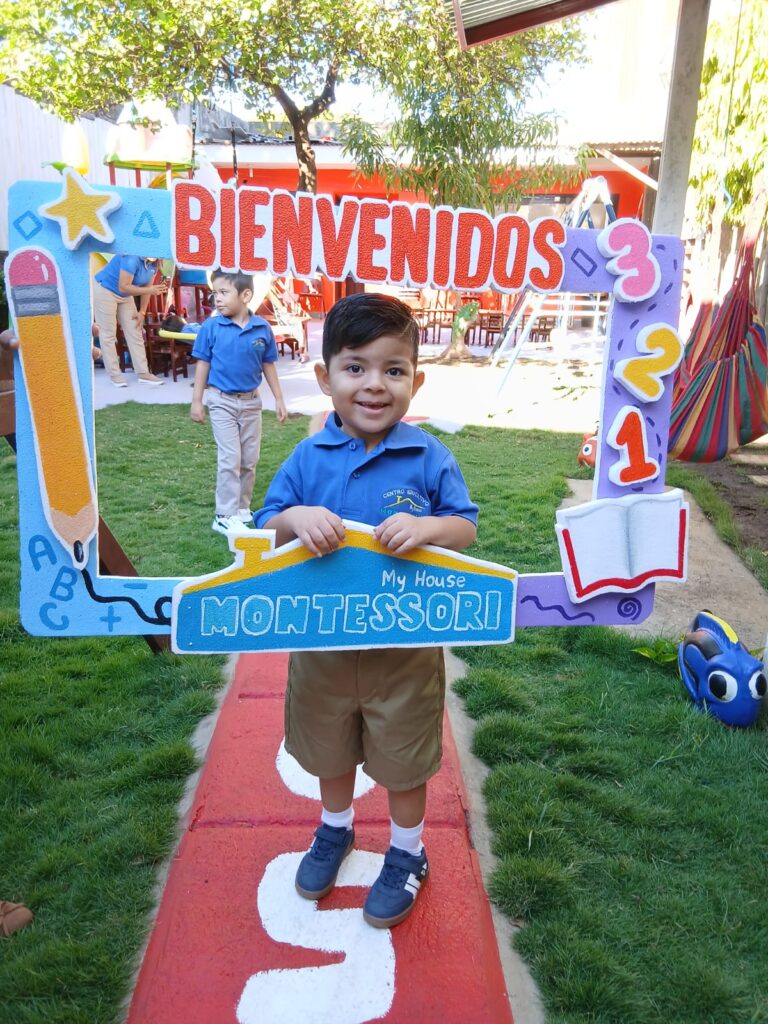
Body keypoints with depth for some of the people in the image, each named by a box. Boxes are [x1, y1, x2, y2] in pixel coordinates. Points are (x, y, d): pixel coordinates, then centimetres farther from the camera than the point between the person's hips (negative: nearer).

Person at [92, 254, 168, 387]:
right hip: (104, 290, -8)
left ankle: (143, 373, 8)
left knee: (135, 333, 5)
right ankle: (115, 375, 2)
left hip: (125, 295, 8)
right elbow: (123, 287, -32)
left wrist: (142, 312, -1)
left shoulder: (153, 263, -7)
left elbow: (146, 287, 1)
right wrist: (150, 290, -38)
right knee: (108, 334, -3)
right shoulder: (132, 259, -32)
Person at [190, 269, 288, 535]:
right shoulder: (211, 327, -10)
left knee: (250, 460, 12)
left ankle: (242, 508, 27)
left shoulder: (262, 328, -6)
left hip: (251, 402, 3)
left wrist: (279, 399, 6)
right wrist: (197, 401, -2)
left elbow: (268, 365, 4)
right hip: (222, 402, -3)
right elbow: (203, 364, -3)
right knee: (230, 459, -4)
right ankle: (225, 516, 5)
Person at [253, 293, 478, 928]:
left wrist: (427, 527, -29)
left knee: (402, 760, 17)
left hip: (406, 645, -2)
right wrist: (296, 519, -25)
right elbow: (265, 528, -2)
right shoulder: (308, 459, -6)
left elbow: (467, 527, -7)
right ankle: (335, 829, 53)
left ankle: (407, 853, 43)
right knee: (329, 751, 25)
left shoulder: (429, 458, -11)